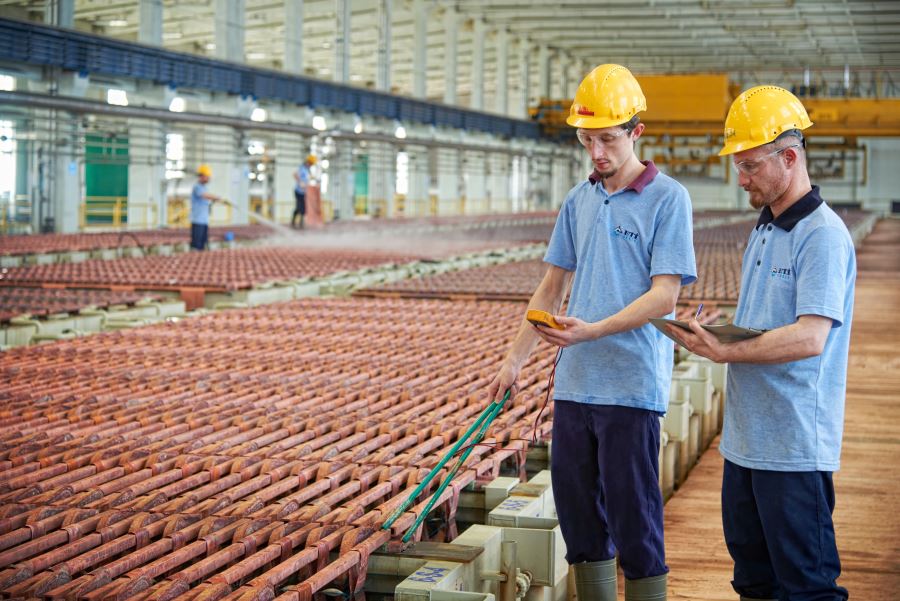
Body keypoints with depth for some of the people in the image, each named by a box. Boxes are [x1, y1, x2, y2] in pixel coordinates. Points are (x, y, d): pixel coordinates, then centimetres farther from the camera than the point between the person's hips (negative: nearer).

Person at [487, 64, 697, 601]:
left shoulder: (668, 198, -6)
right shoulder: (579, 200, 12)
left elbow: (664, 296, -13)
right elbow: (553, 286, 17)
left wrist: (594, 330, -24)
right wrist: (515, 360, 13)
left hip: (632, 385, -6)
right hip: (575, 381, 6)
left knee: (633, 515, -2)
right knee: (576, 505, 10)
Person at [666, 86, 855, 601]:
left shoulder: (822, 235, -15)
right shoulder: (764, 230, 15)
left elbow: (809, 338, -25)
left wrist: (726, 352, -20)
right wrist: (711, 335, 3)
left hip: (796, 446, -9)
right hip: (747, 437, 9)